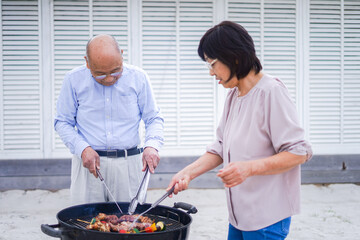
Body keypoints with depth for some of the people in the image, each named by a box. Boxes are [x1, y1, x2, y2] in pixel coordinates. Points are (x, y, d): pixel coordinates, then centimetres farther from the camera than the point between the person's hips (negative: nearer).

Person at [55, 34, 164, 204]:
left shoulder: (138, 78, -1)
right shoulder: (74, 80, -3)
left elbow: (154, 119, 6)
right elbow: (62, 122, 5)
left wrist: (152, 145, -13)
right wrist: (83, 149, -10)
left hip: (128, 164, 1)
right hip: (89, 164, 0)